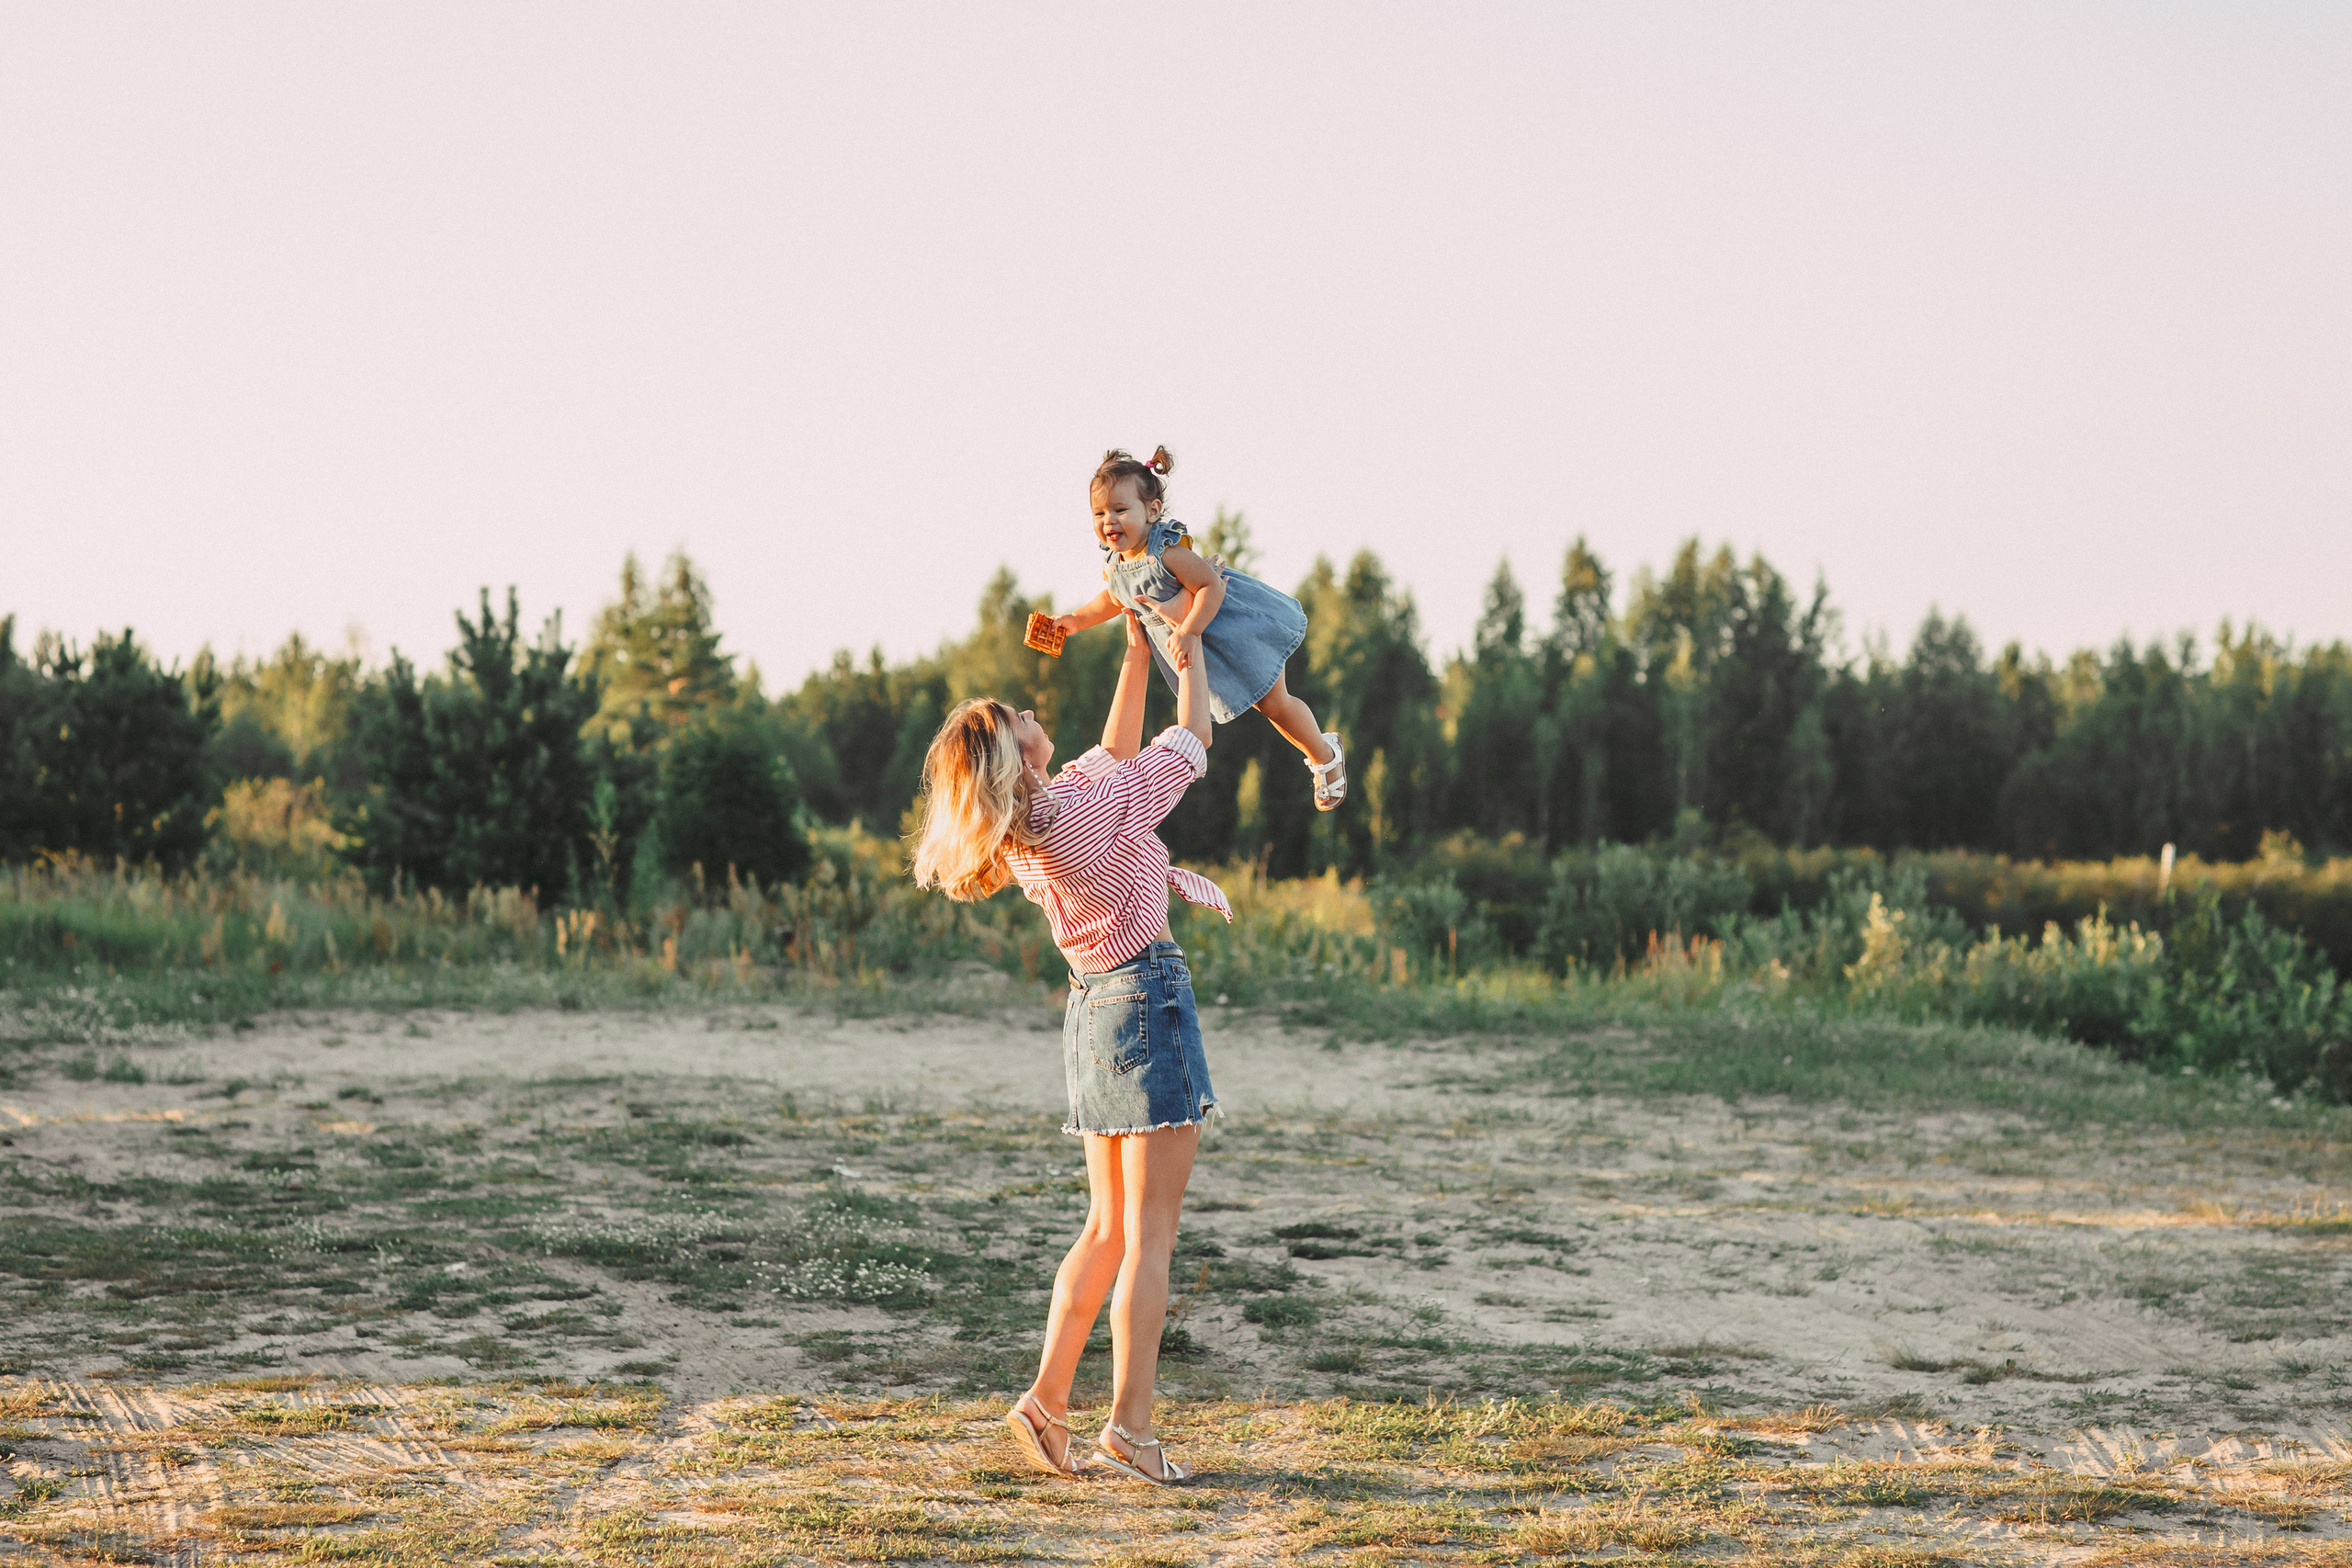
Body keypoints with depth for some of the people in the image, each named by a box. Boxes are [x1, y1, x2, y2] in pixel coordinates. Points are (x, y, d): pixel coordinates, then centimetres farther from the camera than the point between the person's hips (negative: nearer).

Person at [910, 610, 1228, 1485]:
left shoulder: (1021, 835, 6)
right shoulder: (1100, 807, -16)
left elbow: (1116, 751, 22)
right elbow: (1194, 740, -4)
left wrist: (1137, 653, 23)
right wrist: (1185, 648, 11)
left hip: (1090, 1009, 8)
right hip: (1146, 995, -8)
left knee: (1109, 1229, 14)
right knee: (1150, 1234, -6)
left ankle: (1046, 1399, 9)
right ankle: (1129, 1424, -9)